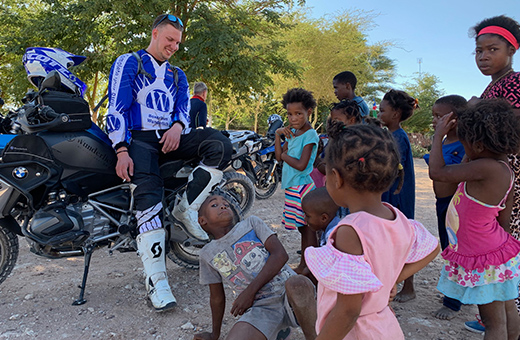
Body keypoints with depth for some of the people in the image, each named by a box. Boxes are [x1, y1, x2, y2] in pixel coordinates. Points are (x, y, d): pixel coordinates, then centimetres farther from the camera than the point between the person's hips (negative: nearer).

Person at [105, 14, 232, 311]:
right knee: (149, 192, -29)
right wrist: (122, 151, -16)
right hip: (139, 138, -5)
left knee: (221, 144, -21)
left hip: (171, 136, 5)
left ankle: (187, 208, -18)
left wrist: (178, 126, -13)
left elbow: (184, 106, 14)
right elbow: (117, 108, -3)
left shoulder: (178, 75, 26)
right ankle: (157, 281, -29)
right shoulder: (128, 63, 8)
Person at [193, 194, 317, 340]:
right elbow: (217, 297, 23)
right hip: (261, 309, 1)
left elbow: (280, 254, -3)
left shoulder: (251, 223, 10)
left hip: (288, 293, 0)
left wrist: (250, 291, -8)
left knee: (297, 283, -36)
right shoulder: (207, 254, 15)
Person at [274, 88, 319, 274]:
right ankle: (303, 265, 28)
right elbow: (279, 156, 11)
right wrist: (278, 134, 3)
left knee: (308, 228, -1)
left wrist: (285, 155, -5)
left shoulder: (310, 135, -12)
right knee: (303, 228, 17)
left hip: (301, 187, -9)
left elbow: (301, 165, -20)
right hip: (292, 187, 9)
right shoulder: (293, 132, 13)